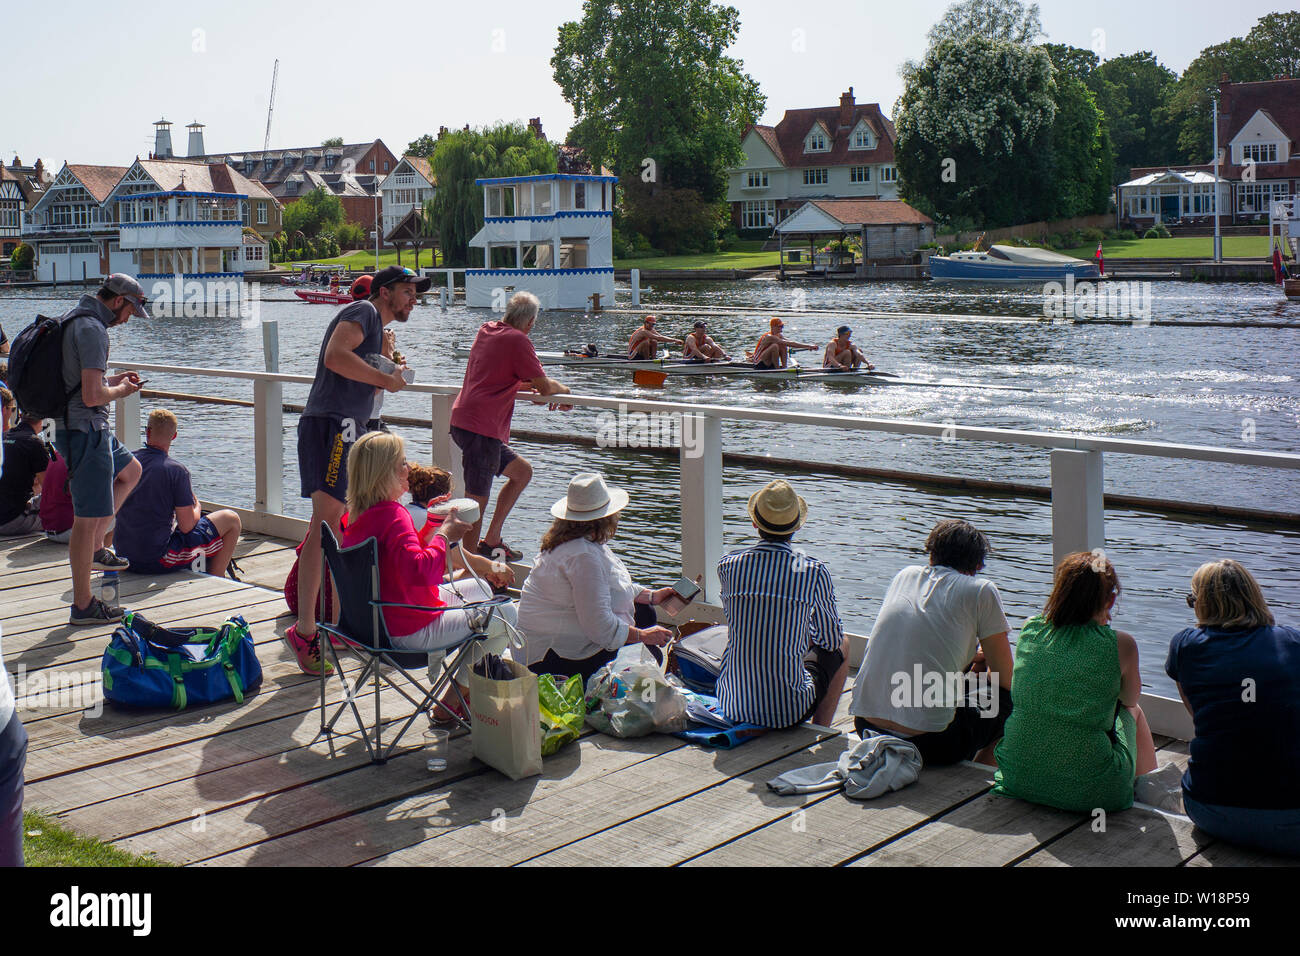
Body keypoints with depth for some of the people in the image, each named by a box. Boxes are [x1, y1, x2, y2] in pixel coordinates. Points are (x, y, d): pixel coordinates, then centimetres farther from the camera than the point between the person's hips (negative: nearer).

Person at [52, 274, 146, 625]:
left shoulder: (74, 320, 12)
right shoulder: (92, 329, -20)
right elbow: (92, 396, -26)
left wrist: (112, 380, 15)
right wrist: (122, 390, -8)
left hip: (88, 429, 11)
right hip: (85, 433, -11)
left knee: (131, 471, 29)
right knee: (87, 518, -3)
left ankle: (95, 548, 27)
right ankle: (83, 606, 5)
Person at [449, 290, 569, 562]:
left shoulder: (486, 330, 16)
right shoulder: (518, 340, -9)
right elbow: (545, 387, -7)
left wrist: (526, 385, 19)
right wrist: (563, 389, 14)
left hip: (463, 420, 9)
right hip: (480, 428, -9)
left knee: (522, 471, 20)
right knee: (477, 502, -7)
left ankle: (492, 540, 20)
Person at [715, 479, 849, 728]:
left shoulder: (728, 565, -5)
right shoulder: (814, 571, -11)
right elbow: (831, 639, 2)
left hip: (732, 706, 3)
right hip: (788, 711, -3)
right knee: (842, 645, 25)